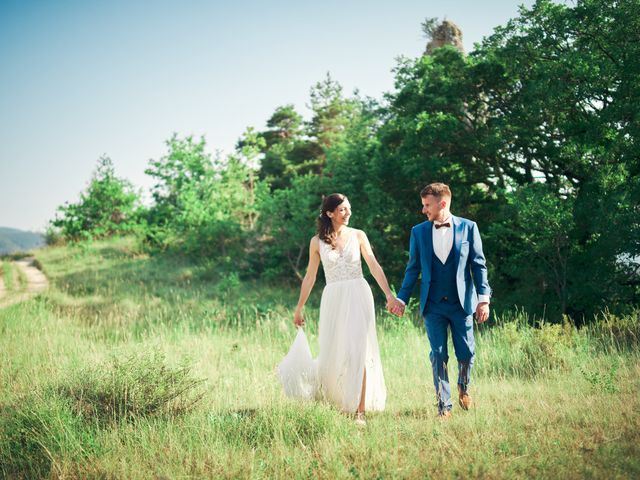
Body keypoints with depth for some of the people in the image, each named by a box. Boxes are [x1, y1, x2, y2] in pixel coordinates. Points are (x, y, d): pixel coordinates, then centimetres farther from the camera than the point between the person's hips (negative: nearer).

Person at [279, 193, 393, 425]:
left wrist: (389, 295, -10)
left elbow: (374, 266, 0)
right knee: (333, 353, 1)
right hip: (333, 299, 1)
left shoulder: (358, 236, 4)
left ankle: (359, 410, -3)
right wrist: (299, 308, 13)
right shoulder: (317, 242, 4)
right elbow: (310, 277, 11)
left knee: (357, 353, -5)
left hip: (358, 296, 0)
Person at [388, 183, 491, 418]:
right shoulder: (419, 232, 5)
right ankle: (444, 405, 10)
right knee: (438, 356, 1)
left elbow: (478, 265, 1)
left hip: (462, 302, -1)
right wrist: (401, 298, 3)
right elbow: (413, 268, 9)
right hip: (433, 305, 1)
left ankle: (464, 386, 33)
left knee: (466, 353, 3)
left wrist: (484, 298, -6)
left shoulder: (468, 228, 0)